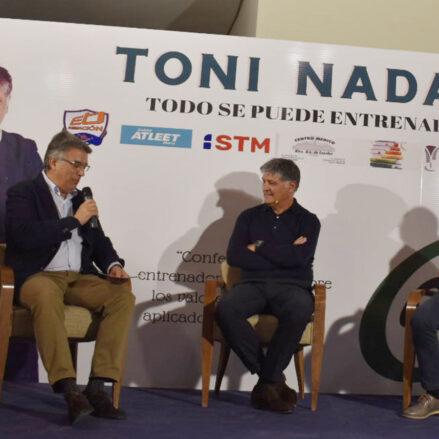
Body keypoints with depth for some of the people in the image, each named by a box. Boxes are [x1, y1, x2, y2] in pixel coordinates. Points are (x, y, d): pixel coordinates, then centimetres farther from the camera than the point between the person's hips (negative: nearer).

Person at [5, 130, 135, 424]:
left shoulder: (78, 198, 22)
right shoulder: (23, 193, 3)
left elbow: (98, 240, 24)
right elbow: (25, 236, -14)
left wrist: (113, 265, 2)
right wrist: (74, 220, -10)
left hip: (79, 278, 6)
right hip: (38, 276, -6)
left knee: (123, 295, -20)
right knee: (46, 295, -40)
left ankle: (98, 387, -25)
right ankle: (69, 389, -40)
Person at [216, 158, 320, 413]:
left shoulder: (308, 221, 12)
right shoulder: (250, 217, 18)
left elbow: (300, 257, -8)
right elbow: (234, 256, 2)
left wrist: (259, 248, 1)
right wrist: (281, 255, -3)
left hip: (291, 286, -1)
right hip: (254, 283, 2)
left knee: (300, 312, -38)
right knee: (226, 310, -32)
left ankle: (267, 383, -20)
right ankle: (274, 379, -19)